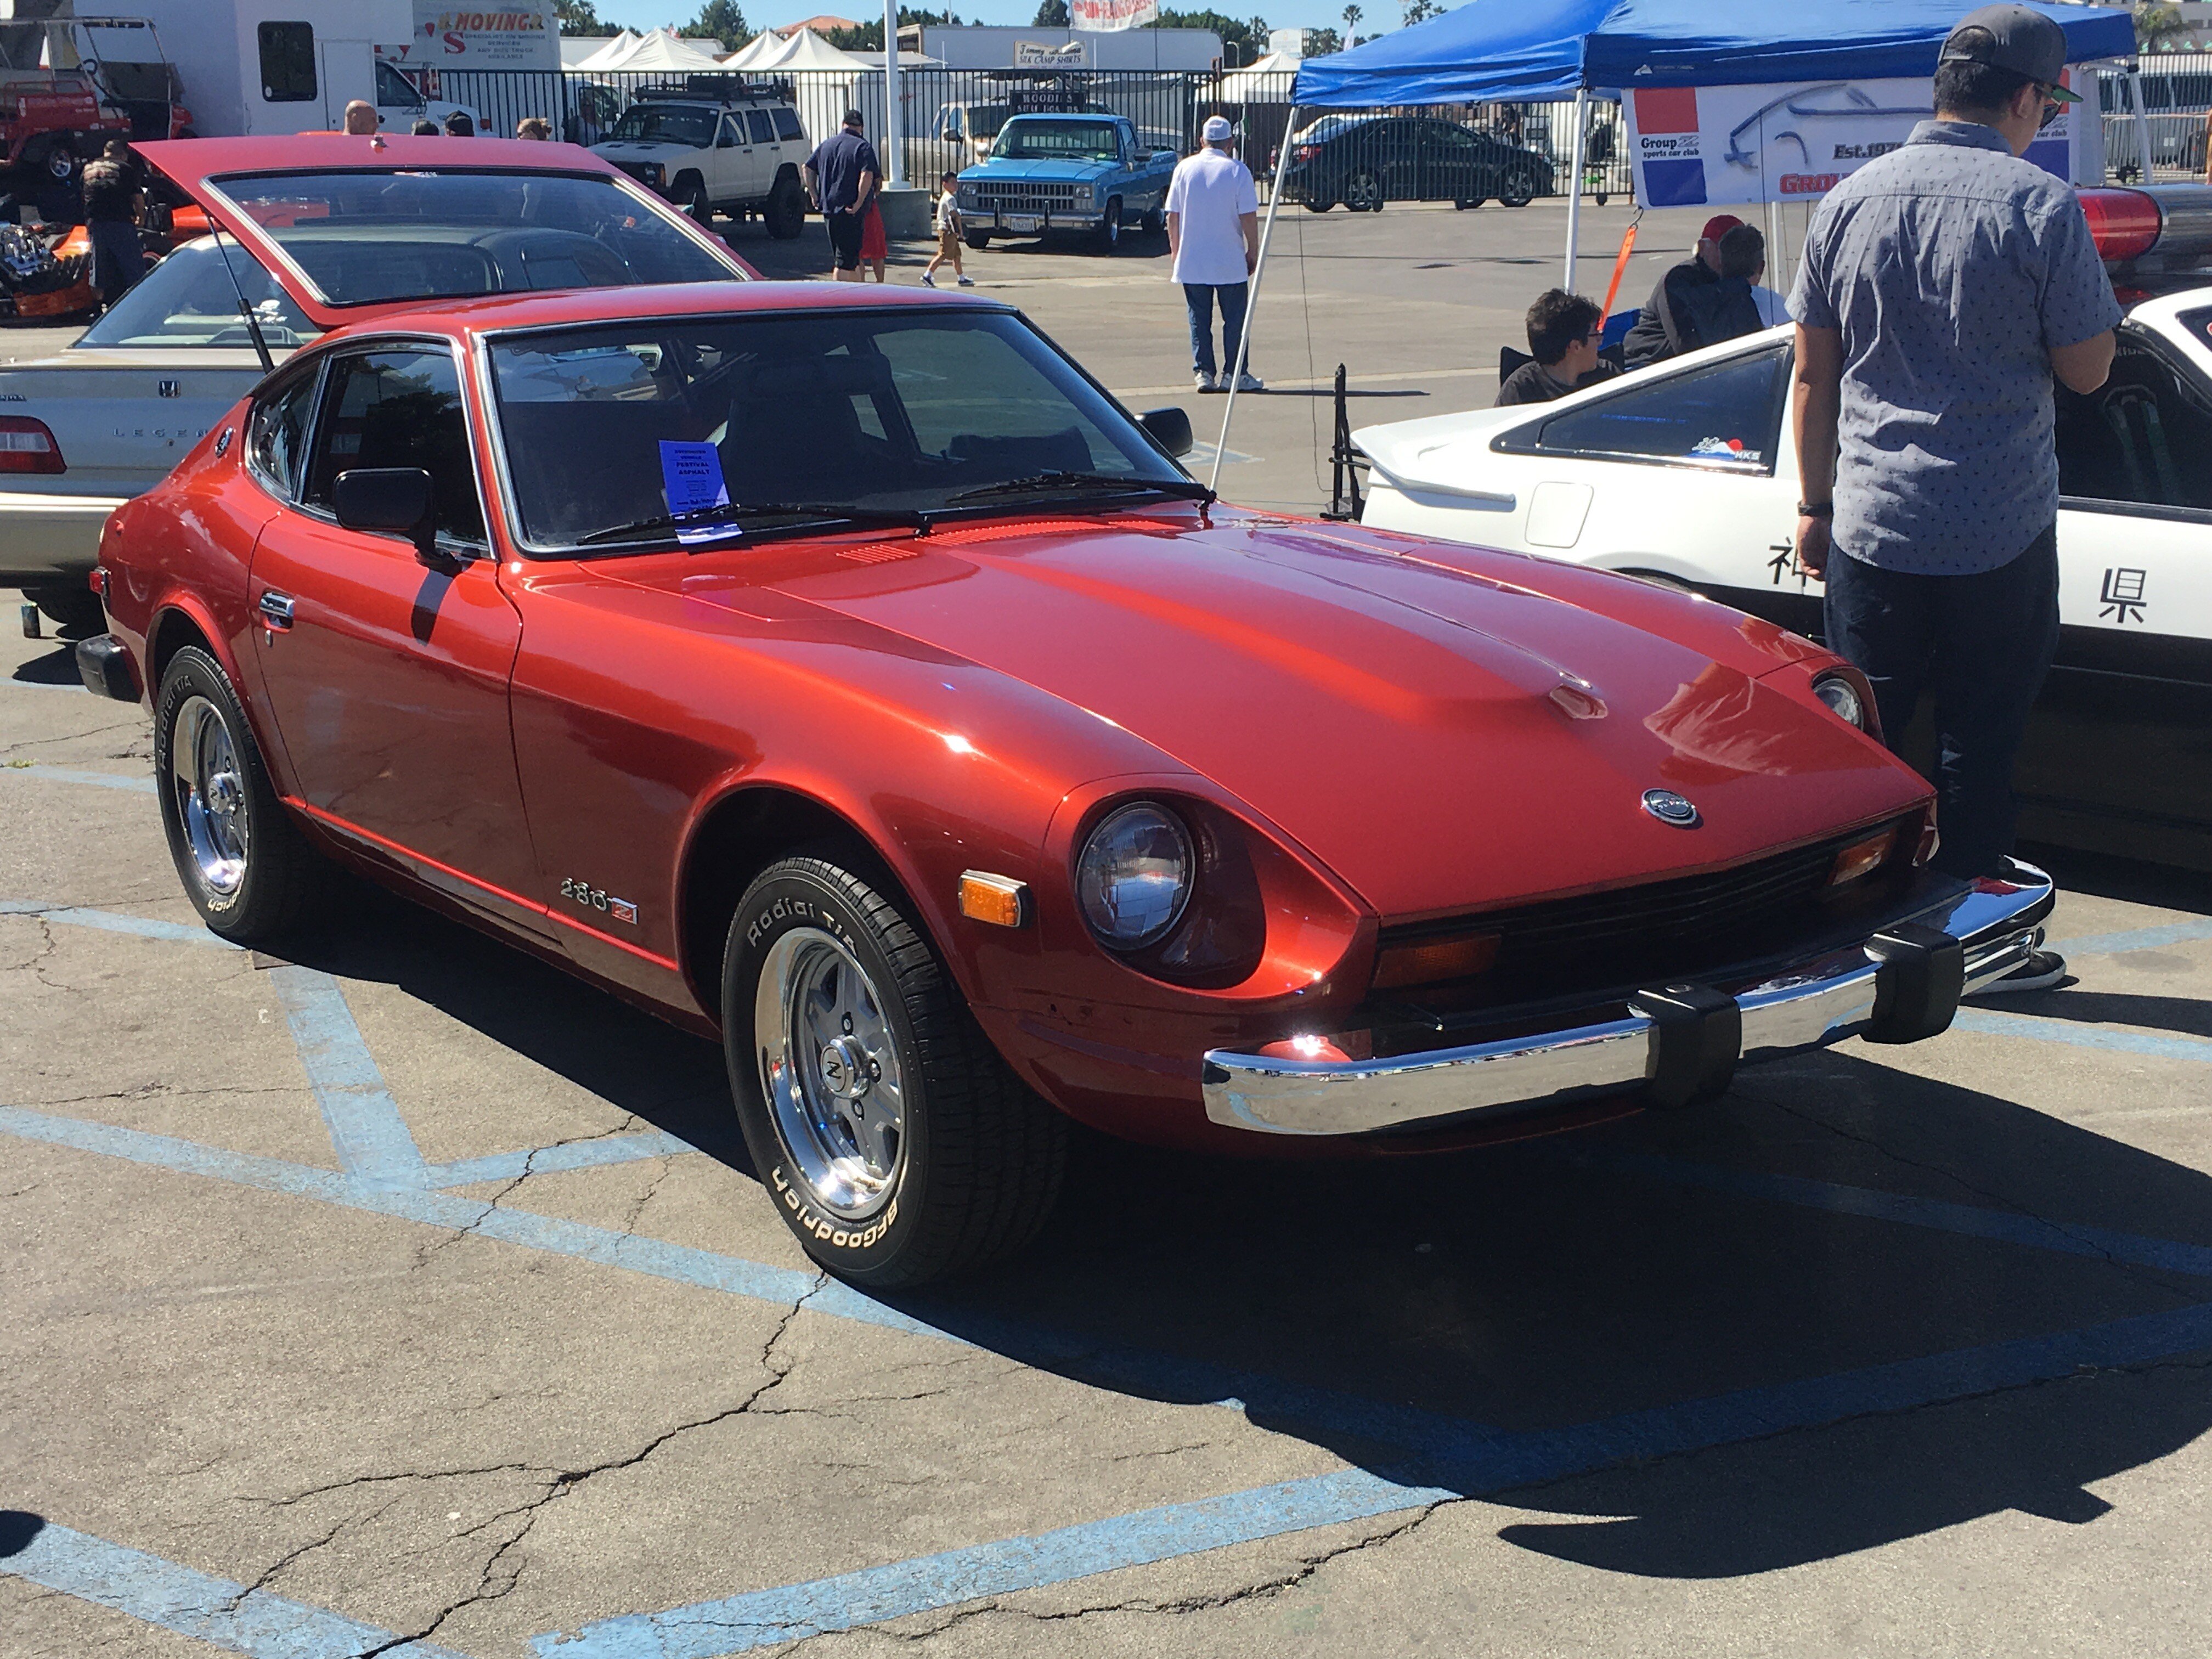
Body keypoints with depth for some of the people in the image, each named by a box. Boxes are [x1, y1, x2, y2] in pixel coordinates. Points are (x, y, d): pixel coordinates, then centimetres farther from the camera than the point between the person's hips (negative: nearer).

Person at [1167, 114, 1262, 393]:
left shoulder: (1185, 168, 2)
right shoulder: (1237, 170, -7)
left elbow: (1172, 216, 3)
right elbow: (1248, 217, -10)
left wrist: (1175, 251, 13)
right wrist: (1253, 251, 1)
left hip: (1191, 262, 3)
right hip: (1230, 263, -2)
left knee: (1199, 319, 8)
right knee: (1235, 318, 6)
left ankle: (1203, 373, 5)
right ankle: (1234, 373, 6)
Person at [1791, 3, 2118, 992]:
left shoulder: (1849, 201, 4)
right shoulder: (2040, 208, -10)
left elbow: (1813, 376, 8)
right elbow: (2087, 369, -5)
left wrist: (1816, 505, 15)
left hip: (1868, 529, 4)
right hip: (2000, 535, -3)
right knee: (1979, 743, 6)